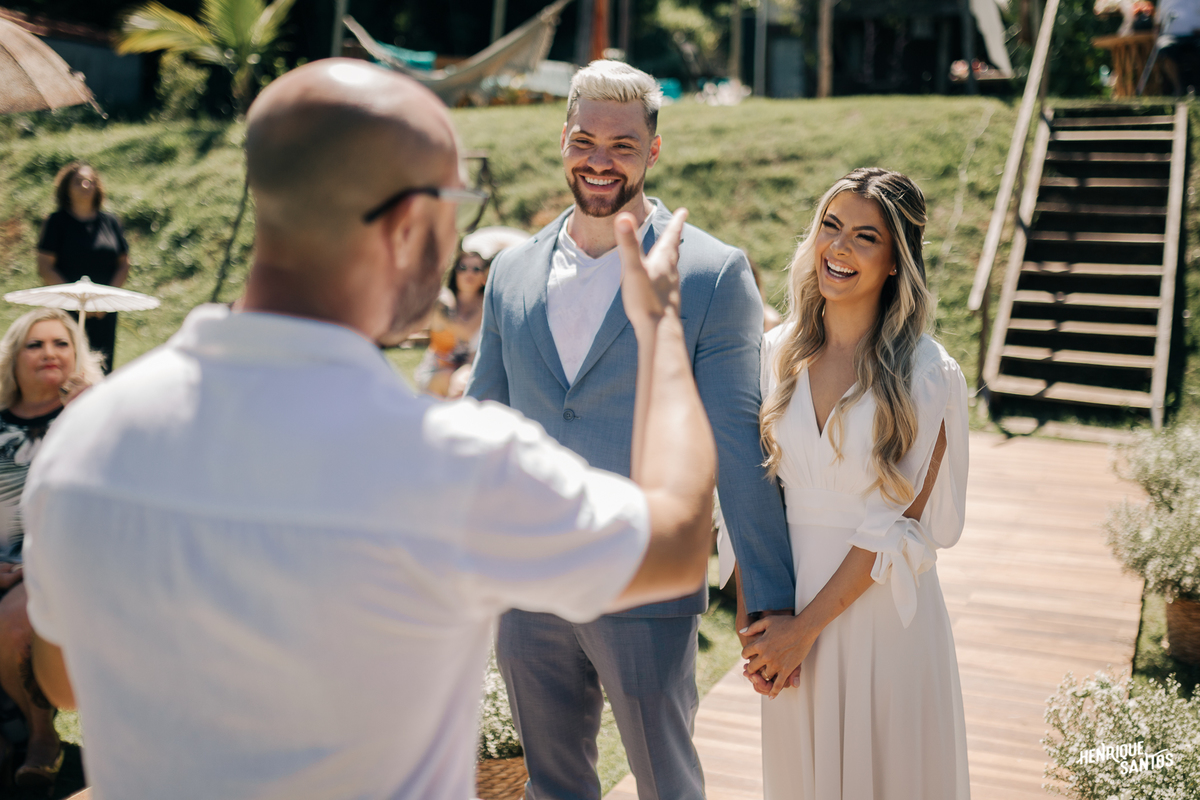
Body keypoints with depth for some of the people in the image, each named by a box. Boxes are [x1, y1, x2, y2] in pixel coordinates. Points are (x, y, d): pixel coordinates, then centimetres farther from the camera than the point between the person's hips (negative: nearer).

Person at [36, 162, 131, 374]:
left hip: (105, 310, 3)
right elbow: (44, 268, -3)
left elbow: (124, 264, 12)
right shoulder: (57, 221, 1)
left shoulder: (110, 221, 11)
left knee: (102, 368, 1)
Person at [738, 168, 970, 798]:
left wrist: (806, 627, -13)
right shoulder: (777, 355, -1)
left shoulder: (928, 377, -13)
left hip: (883, 612, -3)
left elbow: (896, 527, -14)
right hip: (791, 602, 4)